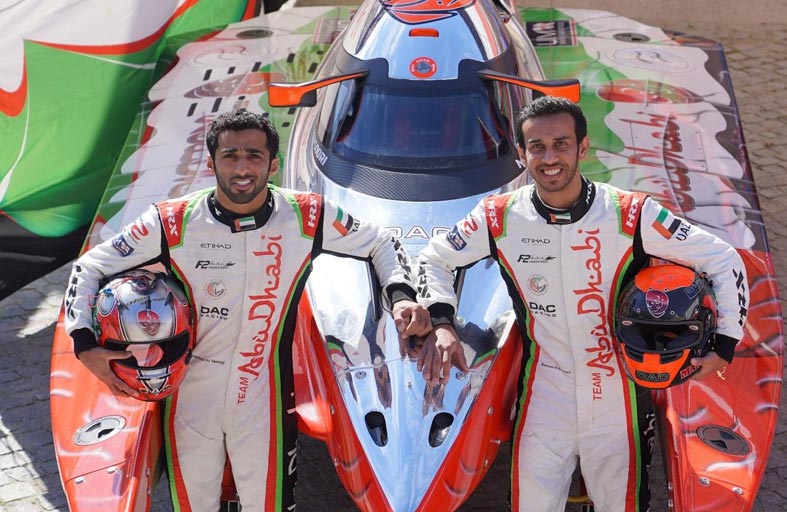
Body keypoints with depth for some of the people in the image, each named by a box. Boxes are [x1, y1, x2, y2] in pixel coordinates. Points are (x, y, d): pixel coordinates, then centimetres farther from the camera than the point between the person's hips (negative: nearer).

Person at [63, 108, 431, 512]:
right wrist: (85, 343, -13)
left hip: (264, 400, 0)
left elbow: (380, 244, 6)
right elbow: (90, 266, -1)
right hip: (190, 398, 1)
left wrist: (401, 294, -12)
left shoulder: (306, 217, -8)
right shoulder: (174, 223, -10)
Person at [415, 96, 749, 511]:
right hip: (543, 403, 0)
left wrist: (724, 345, -12)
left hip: (617, 403, 0)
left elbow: (724, 262, -6)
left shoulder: (632, 216, -13)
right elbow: (434, 257, 7)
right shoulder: (499, 218, -8)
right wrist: (441, 324, -8)